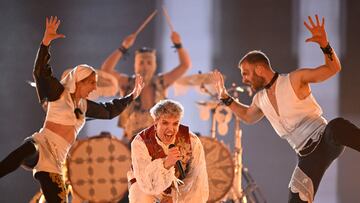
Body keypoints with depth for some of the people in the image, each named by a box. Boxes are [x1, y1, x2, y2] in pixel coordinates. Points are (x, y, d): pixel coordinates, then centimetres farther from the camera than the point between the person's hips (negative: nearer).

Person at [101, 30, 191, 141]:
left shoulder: (160, 82, 4)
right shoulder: (128, 83, -2)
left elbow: (185, 65, 0)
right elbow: (106, 70, -17)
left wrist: (178, 45, -15)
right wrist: (123, 48, -24)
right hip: (133, 138, -1)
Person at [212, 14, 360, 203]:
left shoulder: (294, 80, -5)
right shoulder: (260, 99, 15)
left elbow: (334, 68, -6)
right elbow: (248, 116, 38)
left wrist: (324, 44, -23)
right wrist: (225, 97, 30)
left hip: (325, 140, -6)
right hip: (308, 157, 6)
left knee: (337, 126, -45)